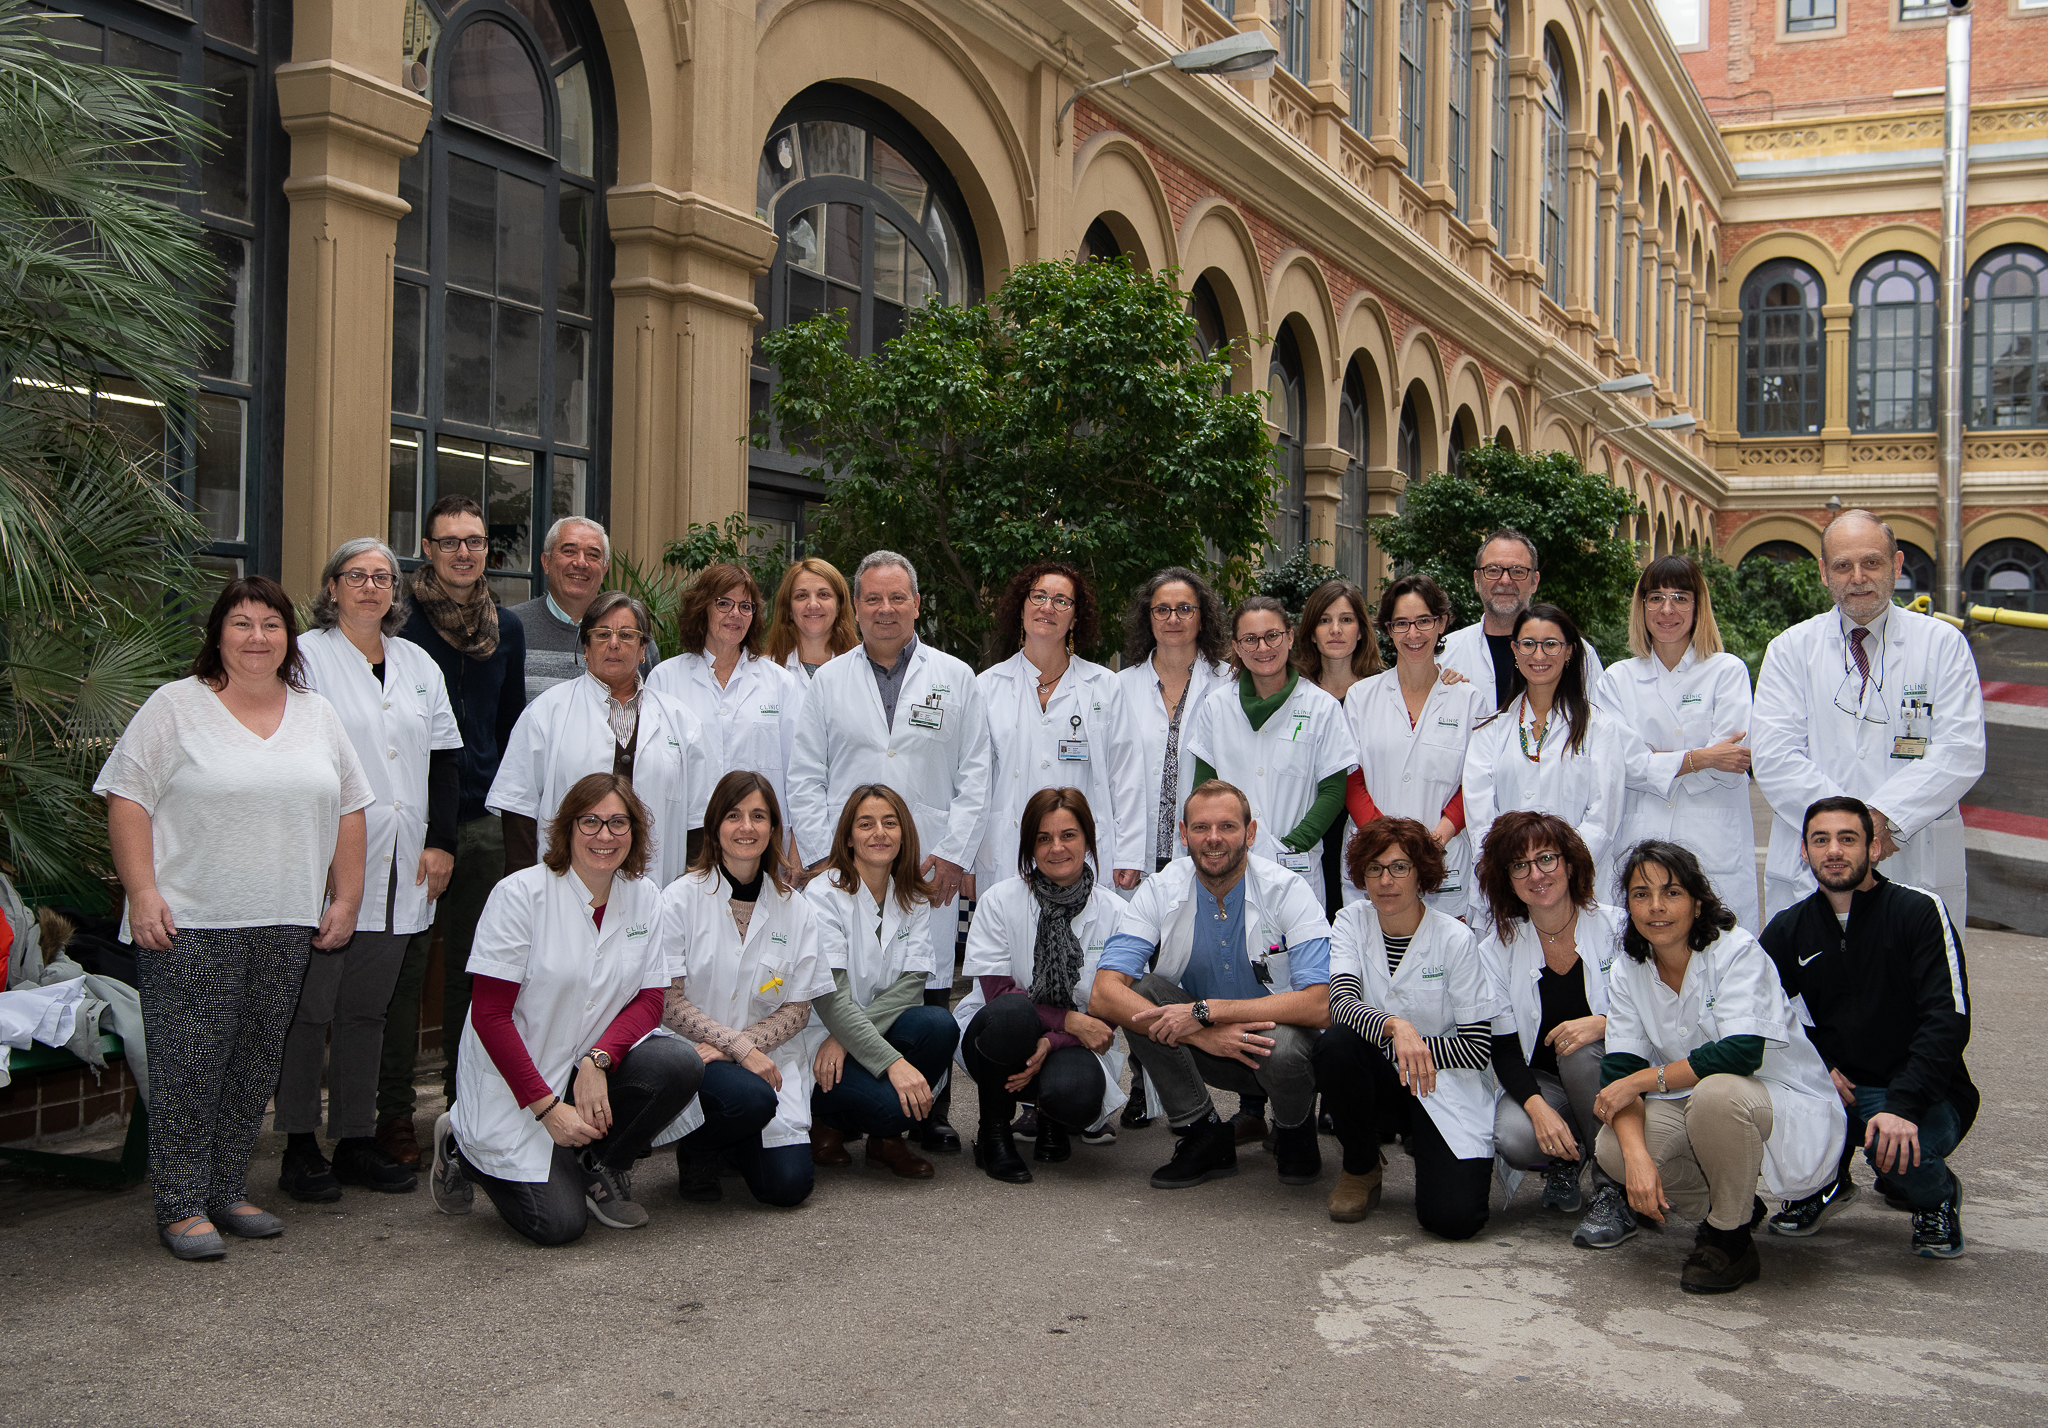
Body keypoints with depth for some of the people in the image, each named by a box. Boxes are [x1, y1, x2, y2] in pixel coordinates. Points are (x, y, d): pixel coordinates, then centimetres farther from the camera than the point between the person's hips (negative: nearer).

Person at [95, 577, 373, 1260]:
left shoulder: (318, 716, 13)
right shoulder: (175, 706, -1)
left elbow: (347, 811, 15)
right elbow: (128, 799, -6)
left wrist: (346, 899, 8)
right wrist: (142, 893, -14)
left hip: (286, 927, 5)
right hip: (191, 925, -4)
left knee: (255, 1067, 9)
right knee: (190, 1064, -4)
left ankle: (227, 1193, 20)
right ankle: (181, 1206, 6)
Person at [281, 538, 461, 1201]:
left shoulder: (418, 665, 17)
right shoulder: (305, 657, 0)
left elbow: (443, 757, 15)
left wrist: (441, 842, 5)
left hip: (399, 871, 5)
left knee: (366, 1007, 10)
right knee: (308, 1007, 0)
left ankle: (357, 1140, 17)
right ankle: (299, 1147, 8)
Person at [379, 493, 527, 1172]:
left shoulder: (508, 628, 11)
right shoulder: (400, 622, -5)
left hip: (482, 818, 5)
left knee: (475, 964, 11)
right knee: (404, 966, -2)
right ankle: (394, 1113, 7)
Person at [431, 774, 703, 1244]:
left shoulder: (644, 896, 1)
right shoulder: (521, 894, -14)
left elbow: (649, 999, -1)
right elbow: (490, 1015, -15)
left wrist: (598, 1061, -21)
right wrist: (547, 1107, -20)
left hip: (598, 1067, 4)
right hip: (515, 1083, -4)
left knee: (680, 1064, -24)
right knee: (559, 1223, -16)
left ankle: (601, 1165, 3)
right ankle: (463, 1147, 14)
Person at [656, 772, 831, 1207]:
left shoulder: (795, 910, 6)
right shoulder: (681, 898, -3)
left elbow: (797, 1009, 3)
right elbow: (668, 1004, -7)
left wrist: (737, 1046, -14)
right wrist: (740, 1047, -19)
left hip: (768, 1057, 3)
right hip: (692, 1053, -3)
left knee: (789, 1184, -14)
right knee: (751, 1098, -35)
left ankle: (732, 1143, 21)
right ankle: (697, 1147, 1)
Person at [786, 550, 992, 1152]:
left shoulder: (955, 679, 9)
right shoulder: (829, 681, 10)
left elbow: (975, 775, 6)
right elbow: (806, 778, 8)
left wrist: (953, 853, -2)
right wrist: (820, 853, -1)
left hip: (931, 866, 0)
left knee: (930, 992, 1)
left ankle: (930, 1115, 11)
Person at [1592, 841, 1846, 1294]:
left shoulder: (1737, 952, -18)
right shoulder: (1627, 972, -2)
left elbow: (1742, 1053, -30)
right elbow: (1619, 1069, -10)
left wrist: (1641, 1080, -24)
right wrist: (1637, 1155, -27)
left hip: (1787, 1106, -5)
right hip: (1695, 1107, 6)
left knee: (1715, 1092, -37)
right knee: (1612, 1149, -20)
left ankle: (1732, 1241, -12)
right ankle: (1734, 1209, 7)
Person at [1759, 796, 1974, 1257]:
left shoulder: (1919, 912, -9)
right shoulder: (1788, 930, 4)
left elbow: (1948, 1020, -17)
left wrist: (1903, 1107, -29)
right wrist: (1815, 1064, -13)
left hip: (1927, 1097, -3)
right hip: (1836, 1090, 4)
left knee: (1894, 1149, -36)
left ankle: (1938, 1196, 5)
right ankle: (1825, 1182, 7)